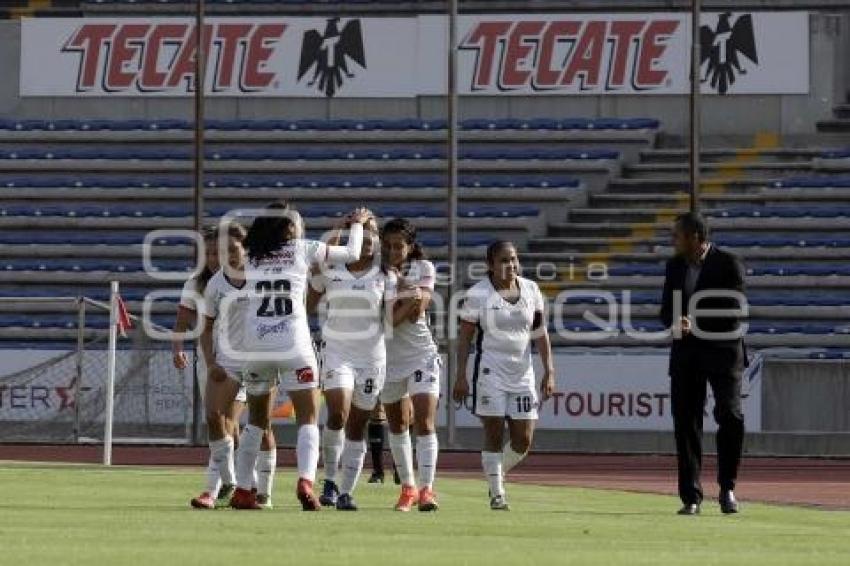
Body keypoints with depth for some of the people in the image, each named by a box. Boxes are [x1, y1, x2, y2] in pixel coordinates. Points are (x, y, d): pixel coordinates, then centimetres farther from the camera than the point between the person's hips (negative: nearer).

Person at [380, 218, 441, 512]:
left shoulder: (423, 267, -1)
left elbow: (418, 308, -13)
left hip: (421, 353, -2)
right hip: (387, 354, 2)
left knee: (425, 422, -14)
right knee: (397, 424, 12)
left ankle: (427, 489, -18)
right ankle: (408, 487, 25)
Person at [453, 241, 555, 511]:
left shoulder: (531, 290, 5)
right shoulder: (478, 294, -5)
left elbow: (540, 334, 10)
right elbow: (464, 337, -2)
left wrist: (549, 371, 4)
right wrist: (461, 375, -8)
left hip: (522, 372, 4)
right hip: (490, 373, -4)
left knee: (523, 440, 2)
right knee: (494, 435, -6)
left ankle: (498, 473, 28)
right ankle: (497, 493, 2)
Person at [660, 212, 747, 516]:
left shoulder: (728, 264, -4)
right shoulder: (675, 266, 12)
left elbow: (735, 312, -10)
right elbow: (666, 312, 13)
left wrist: (694, 325, -16)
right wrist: (676, 322, -11)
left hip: (722, 353, -4)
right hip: (686, 354, 4)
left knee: (730, 417, -13)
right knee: (686, 423, 0)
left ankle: (727, 487, 5)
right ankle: (691, 497, 3)